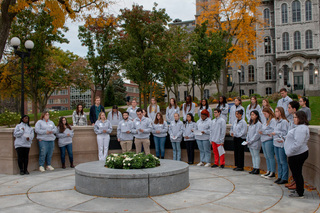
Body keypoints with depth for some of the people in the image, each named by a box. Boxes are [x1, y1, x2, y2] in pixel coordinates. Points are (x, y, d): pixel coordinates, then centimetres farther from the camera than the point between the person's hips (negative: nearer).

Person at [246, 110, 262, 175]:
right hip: (250, 143, 8)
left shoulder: (258, 124, -12)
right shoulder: (250, 123, 14)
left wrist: (251, 141, -15)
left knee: (256, 155, -2)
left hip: (256, 142, -8)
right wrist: (247, 140, 4)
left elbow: (257, 134, -16)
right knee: (253, 156, 11)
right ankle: (254, 168, 18)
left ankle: (257, 169, 4)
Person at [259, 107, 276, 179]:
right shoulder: (266, 120, 19)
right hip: (263, 140, 9)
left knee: (270, 156, -3)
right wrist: (261, 131, -4)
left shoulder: (273, 120, -9)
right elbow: (262, 129, 18)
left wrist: (263, 131, -14)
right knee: (266, 157, 12)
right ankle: (268, 171, 20)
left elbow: (273, 130, -18)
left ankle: (273, 172, 4)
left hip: (269, 140, -9)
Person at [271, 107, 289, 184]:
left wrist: (276, 133, -10)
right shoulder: (277, 121, 15)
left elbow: (285, 133, -15)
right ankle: (280, 176, 23)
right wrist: (278, 138, 0)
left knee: (283, 161, -2)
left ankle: (284, 178, 4)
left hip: (281, 144, -8)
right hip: (276, 144, 8)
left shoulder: (284, 122, -11)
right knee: (278, 161, 14)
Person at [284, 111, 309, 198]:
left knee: (297, 173, -1)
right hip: (297, 154, 11)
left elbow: (298, 143, -27)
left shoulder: (301, 128, -21)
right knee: (297, 173, 18)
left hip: (297, 155, -11)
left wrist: (290, 152, -20)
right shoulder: (300, 127, 15)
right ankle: (299, 190, 28)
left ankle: (300, 193, 9)